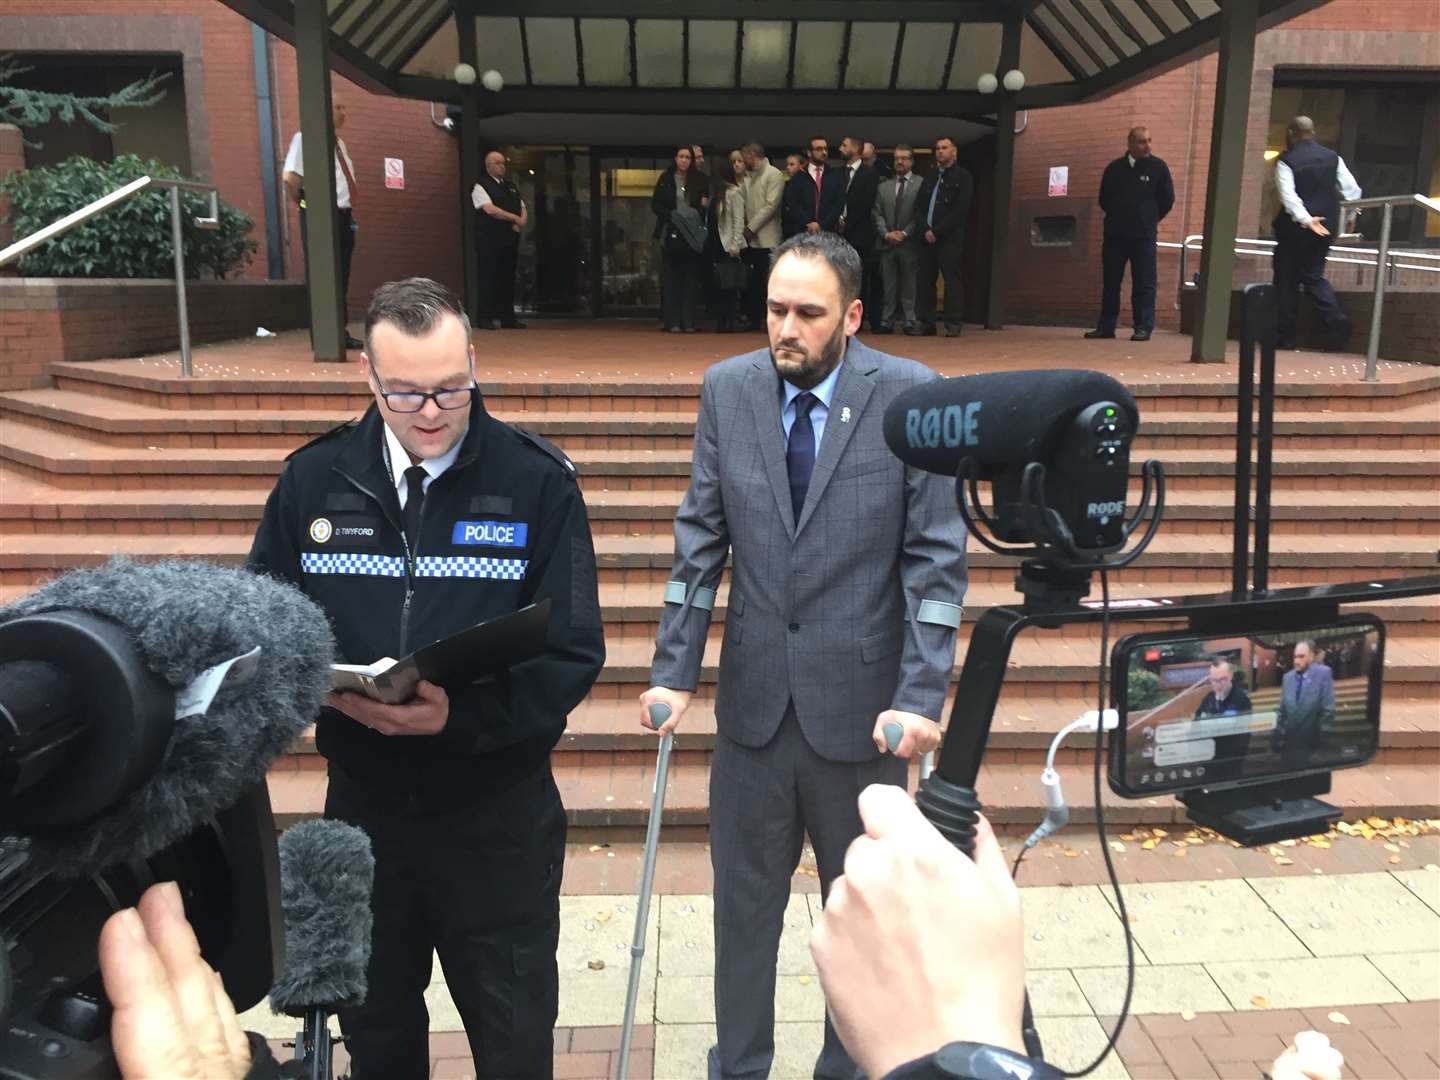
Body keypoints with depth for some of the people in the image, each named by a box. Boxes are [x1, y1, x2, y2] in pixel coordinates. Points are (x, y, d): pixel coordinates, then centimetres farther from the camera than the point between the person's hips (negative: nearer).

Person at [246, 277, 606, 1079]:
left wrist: (464, 714, -28)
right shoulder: (313, 480, -1)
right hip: (362, 805, 3)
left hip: (498, 814, -2)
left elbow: (574, 654, -11)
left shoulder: (539, 480, -11)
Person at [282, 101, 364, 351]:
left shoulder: (339, 142, 18)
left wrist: (350, 204, 16)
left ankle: (340, 333, 18)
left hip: (344, 216, 8)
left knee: (341, 278, 11)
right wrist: (303, 203, -6)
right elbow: (289, 177, -17)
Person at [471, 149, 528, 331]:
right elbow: (490, 209, -15)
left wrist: (521, 222, -4)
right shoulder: (481, 186, -1)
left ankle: (508, 318, 11)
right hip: (491, 239, -6)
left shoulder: (511, 186, 20)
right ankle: (486, 318, -3)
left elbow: (523, 210, 19)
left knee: (508, 277, 7)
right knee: (489, 278, -6)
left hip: (511, 237, 6)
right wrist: (515, 218, -10)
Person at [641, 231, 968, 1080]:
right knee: (744, 898, 16)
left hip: (860, 699, -2)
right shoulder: (728, 388, -2)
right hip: (754, 694, 2)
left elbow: (937, 555, -9)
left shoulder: (911, 394, -10)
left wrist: (921, 695, -15)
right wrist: (675, 670, -1)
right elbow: (702, 539, 2)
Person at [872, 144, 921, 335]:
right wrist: (886, 234, -5)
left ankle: (909, 322, 3)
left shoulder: (921, 184, 2)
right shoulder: (884, 186, 15)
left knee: (909, 285, 0)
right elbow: (877, 214, 10)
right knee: (888, 285, 4)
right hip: (887, 243, 3)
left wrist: (904, 233, -11)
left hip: (909, 243, -3)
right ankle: (886, 322, 6)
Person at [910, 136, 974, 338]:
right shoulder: (929, 178, 21)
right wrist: (925, 230, -5)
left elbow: (961, 210, -7)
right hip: (927, 237, 5)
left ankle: (953, 324, -5)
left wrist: (937, 231, -12)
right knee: (924, 280, 3)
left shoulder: (963, 177, 3)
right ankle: (925, 322, 8)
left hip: (950, 238, -5)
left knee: (952, 280, -6)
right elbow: (918, 207, 13)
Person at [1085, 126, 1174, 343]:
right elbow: (1104, 198, 17)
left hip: (1144, 236, -3)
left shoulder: (1158, 167, 2)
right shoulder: (1114, 168, 7)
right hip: (1114, 235, 3)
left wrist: (1151, 220, 12)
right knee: (1110, 282, 6)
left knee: (1144, 284, -4)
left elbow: (1167, 198, 7)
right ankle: (1106, 326, 12)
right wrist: (1117, 217, 14)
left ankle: (1143, 327, -2)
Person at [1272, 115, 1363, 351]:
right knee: (1314, 276, 15)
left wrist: (1306, 219, -22)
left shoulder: (1286, 161, -6)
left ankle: (1284, 335, 6)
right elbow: (1352, 190, 8)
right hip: (1325, 228, 5)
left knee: (1287, 280, 4)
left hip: (1294, 228, -5)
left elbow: (1288, 195, -19)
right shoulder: (1333, 157, 9)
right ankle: (1336, 320, -5)